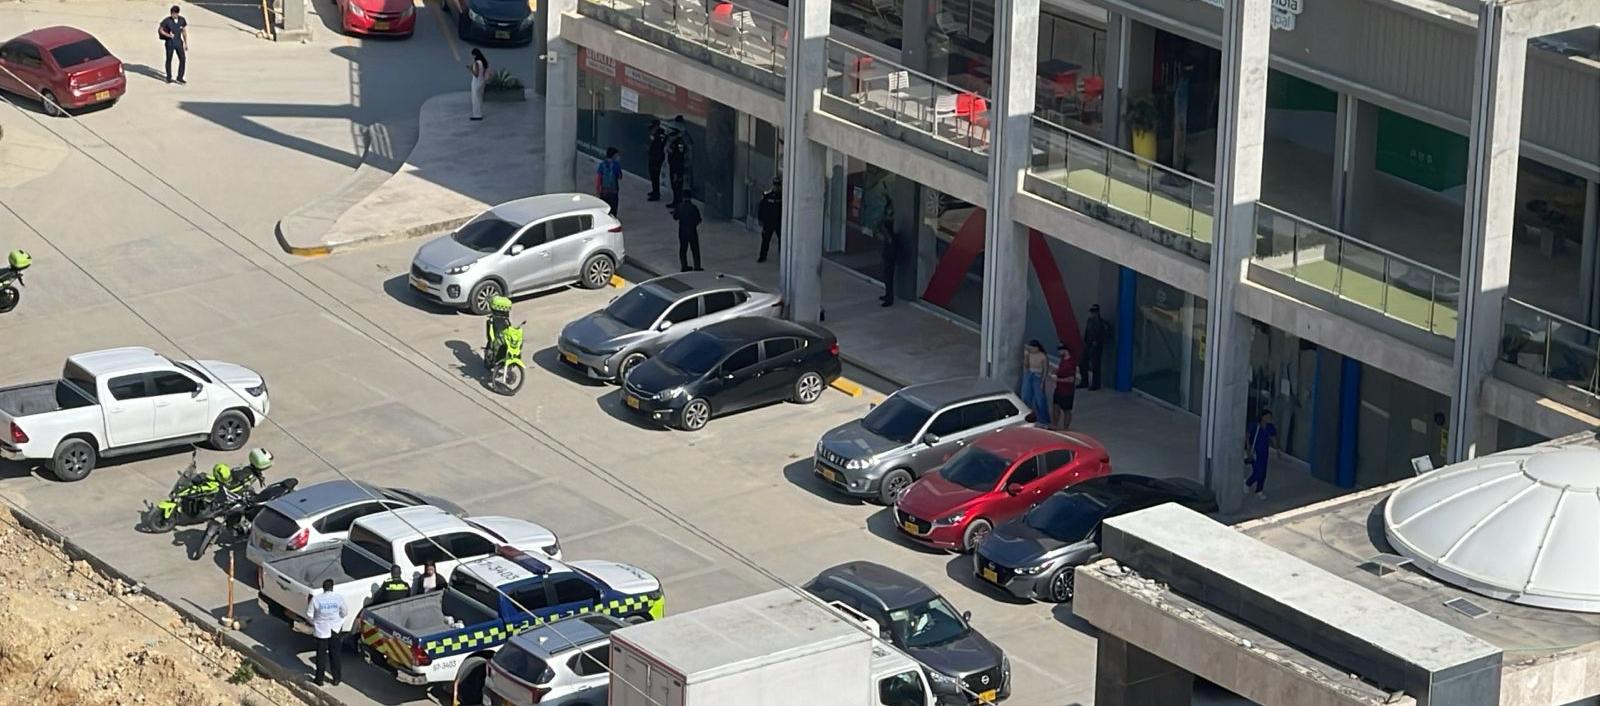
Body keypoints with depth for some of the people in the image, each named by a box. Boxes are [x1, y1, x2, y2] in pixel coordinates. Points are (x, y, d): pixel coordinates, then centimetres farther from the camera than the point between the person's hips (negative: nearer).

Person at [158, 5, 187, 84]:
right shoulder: (167, 21, -13)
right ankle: (169, 78, 24)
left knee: (183, 59, -3)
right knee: (169, 60, 7)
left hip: (178, 42, 3)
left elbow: (184, 32, 7)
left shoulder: (182, 20, -2)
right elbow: (160, 30, -6)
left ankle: (180, 78, 8)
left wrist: (186, 44, 8)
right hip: (169, 42, -3)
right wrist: (168, 35, -21)